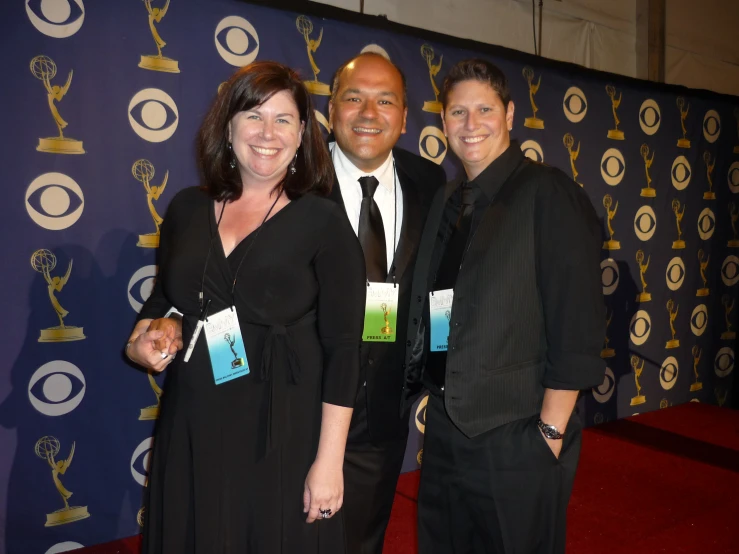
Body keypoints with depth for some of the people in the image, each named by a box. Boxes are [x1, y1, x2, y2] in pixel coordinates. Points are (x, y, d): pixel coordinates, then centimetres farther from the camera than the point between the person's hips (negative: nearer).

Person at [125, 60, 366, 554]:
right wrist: (144, 339, -4)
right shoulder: (187, 209, 4)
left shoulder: (324, 222, -8)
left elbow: (343, 350, -10)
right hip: (190, 436, 4)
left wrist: (328, 462, -12)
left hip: (282, 441, -4)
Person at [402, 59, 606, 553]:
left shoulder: (548, 193, -11)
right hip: (445, 429, 7)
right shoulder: (447, 201, 9)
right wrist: (424, 392, 5)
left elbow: (577, 327, -15)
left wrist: (551, 430, -14)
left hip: (516, 438, -6)